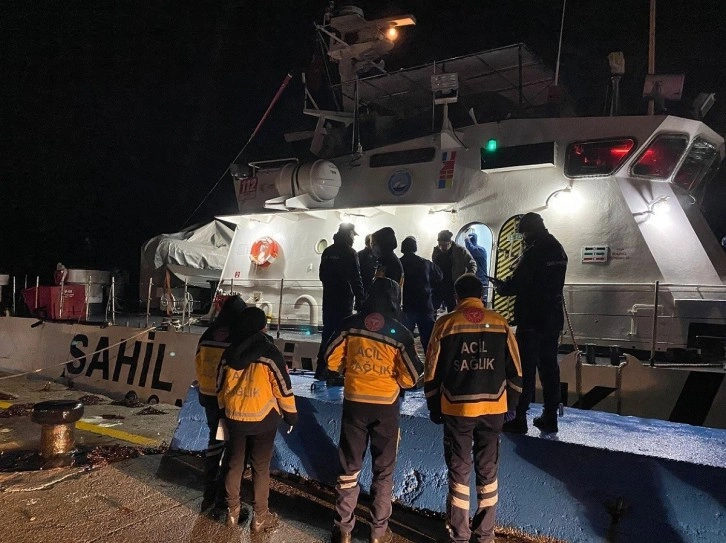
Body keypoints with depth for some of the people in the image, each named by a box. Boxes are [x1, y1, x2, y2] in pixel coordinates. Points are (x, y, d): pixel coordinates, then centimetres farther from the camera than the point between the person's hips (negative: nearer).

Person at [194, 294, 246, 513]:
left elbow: (199, 366, 9)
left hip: (209, 396, 6)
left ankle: (209, 493, 28)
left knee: (215, 439, 20)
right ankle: (223, 497, 15)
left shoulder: (207, 336, -1)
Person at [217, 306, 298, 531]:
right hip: (263, 419, -4)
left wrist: (224, 411, 23)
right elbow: (283, 388, -11)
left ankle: (232, 512, 27)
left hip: (234, 418, 4)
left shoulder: (229, 353, 1)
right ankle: (260, 517, 17)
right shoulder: (269, 353, -14)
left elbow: (221, 387, 9)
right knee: (260, 467, 7)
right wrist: (291, 414, 2)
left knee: (235, 464, 16)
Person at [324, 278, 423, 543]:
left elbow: (332, 361, -1)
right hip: (386, 406, -1)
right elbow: (410, 378, -9)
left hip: (354, 402, 1)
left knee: (349, 467, 14)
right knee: (383, 470, 15)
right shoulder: (399, 332, -10)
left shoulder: (350, 325, -6)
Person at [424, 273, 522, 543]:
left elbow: (433, 371, -2)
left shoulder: (446, 324, -4)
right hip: (494, 408, 2)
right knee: (488, 471, 15)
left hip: (456, 409, -2)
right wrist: (511, 404, 15)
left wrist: (434, 408, 8)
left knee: (459, 472, 10)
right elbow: (515, 370, 5)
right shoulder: (500, 322, 1)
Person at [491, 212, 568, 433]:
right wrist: (508, 284, 12)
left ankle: (519, 418, 3)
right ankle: (550, 417, 20)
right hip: (553, 318, 8)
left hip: (531, 320, -8)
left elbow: (516, 284, -19)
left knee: (525, 368, -2)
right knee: (549, 366, 13)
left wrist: (500, 286, 3)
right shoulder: (558, 250, 12)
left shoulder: (533, 252, -16)